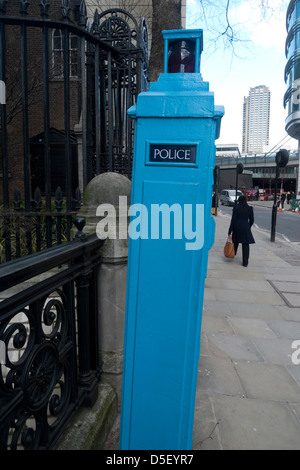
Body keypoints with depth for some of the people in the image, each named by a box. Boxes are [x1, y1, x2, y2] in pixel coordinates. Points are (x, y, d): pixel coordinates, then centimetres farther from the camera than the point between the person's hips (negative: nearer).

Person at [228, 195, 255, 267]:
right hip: (246, 228, 1)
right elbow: (252, 220, 7)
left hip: (237, 227, -1)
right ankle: (245, 262, 3)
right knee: (245, 245, 3)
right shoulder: (249, 208, 3)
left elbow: (233, 220, -7)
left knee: (235, 242, 19)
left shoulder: (236, 207, -6)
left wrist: (230, 231, -4)